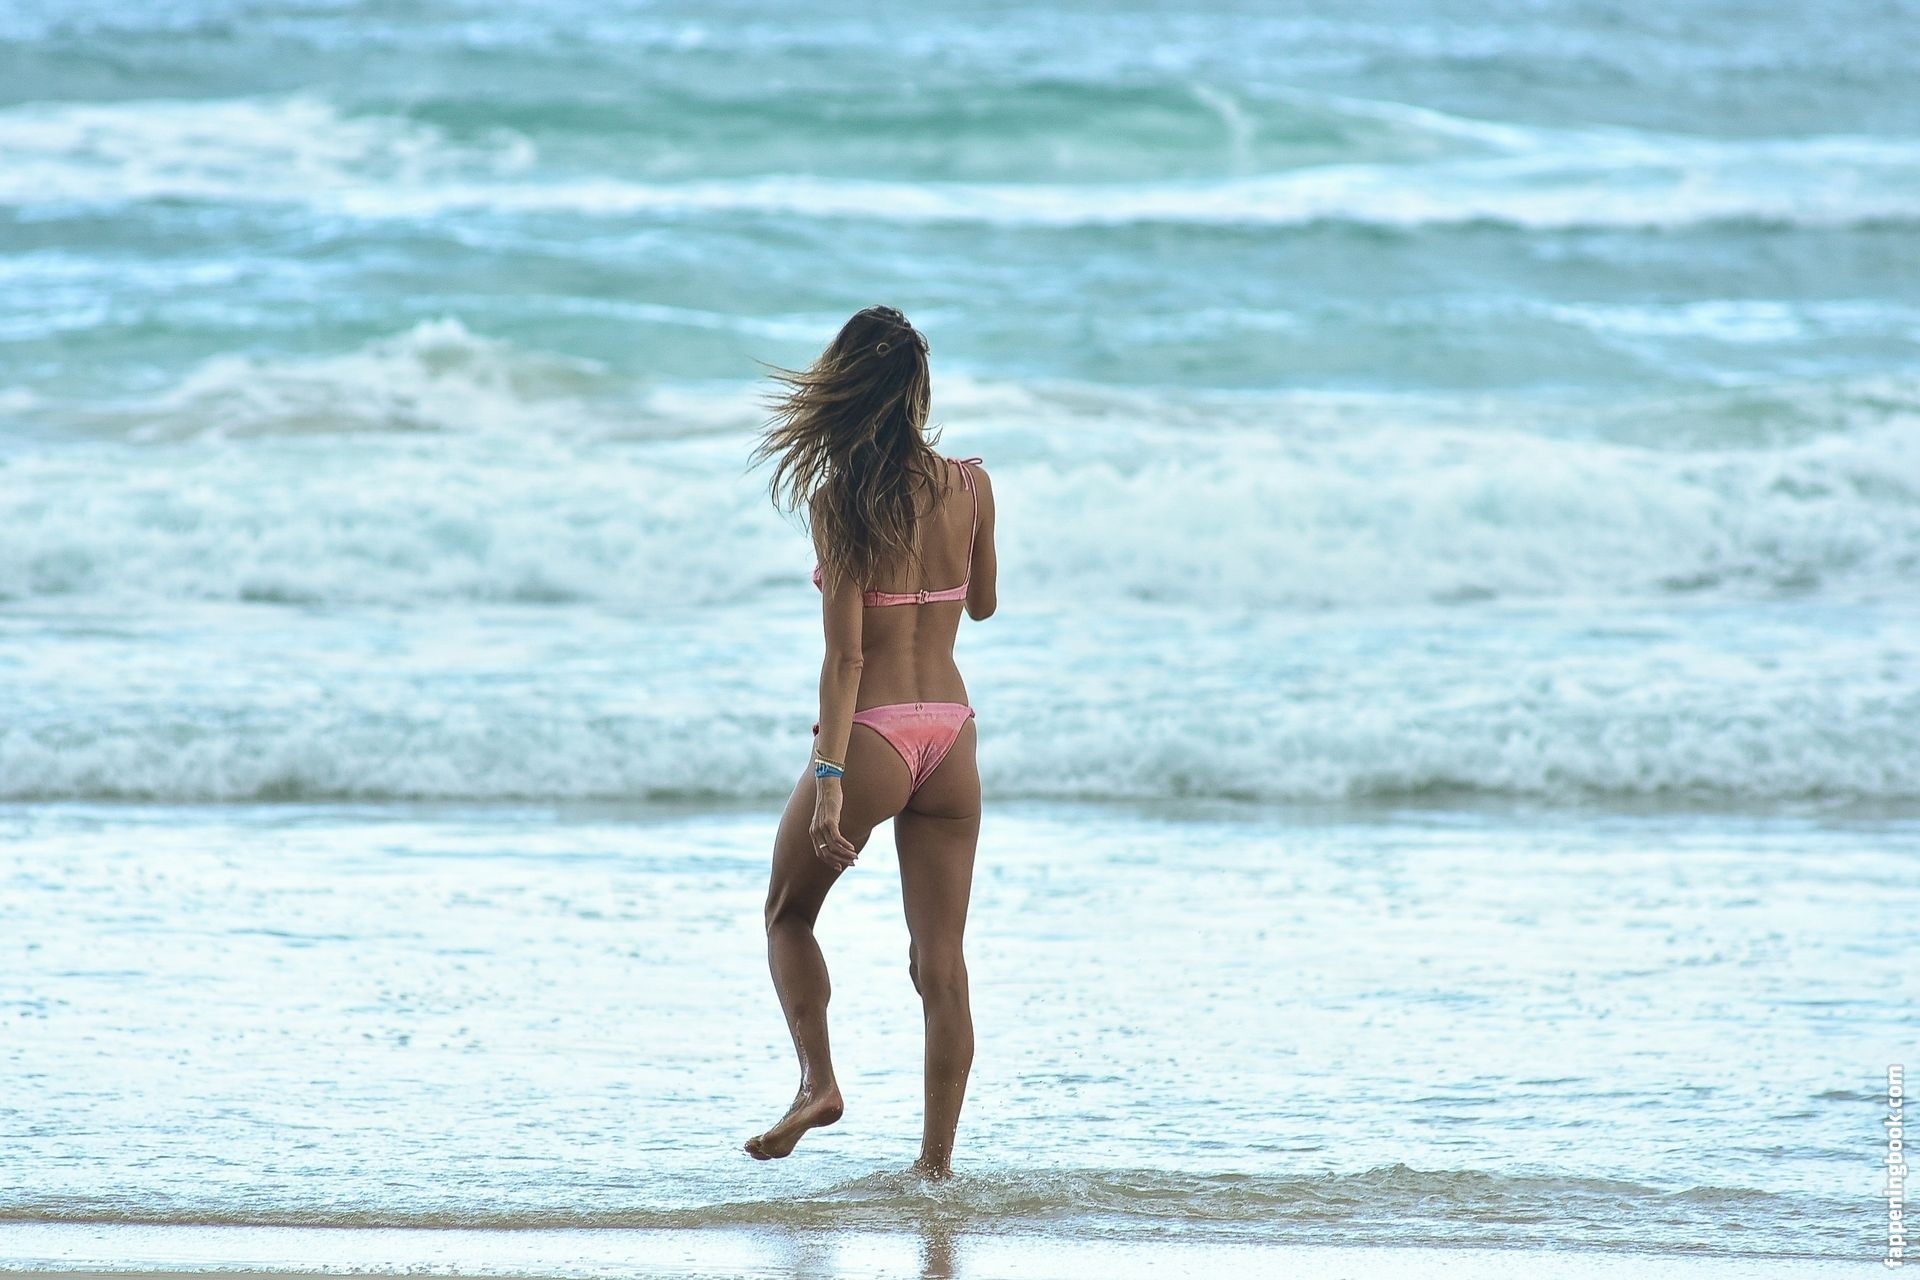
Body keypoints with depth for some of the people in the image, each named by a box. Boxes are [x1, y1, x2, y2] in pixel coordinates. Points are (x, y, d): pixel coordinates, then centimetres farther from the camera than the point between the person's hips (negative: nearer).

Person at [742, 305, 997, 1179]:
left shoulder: (839, 500, -12)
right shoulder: (971, 487, 1)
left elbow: (846, 654, -16)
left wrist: (829, 780, -17)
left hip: (871, 738, -4)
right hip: (952, 737, 4)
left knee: (788, 915, 20)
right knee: (941, 962, 7)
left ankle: (817, 1080, 3)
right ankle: (937, 1162, 5)